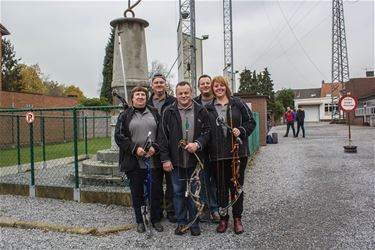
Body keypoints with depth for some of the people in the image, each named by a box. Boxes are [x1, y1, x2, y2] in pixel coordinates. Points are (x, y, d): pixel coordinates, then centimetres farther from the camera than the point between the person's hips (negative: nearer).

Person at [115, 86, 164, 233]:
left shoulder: (154, 113, 9)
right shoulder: (125, 115, 5)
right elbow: (119, 136, -2)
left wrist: (155, 147, -11)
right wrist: (135, 148, -14)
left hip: (154, 160, 1)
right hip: (134, 161, -1)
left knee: (156, 190, 6)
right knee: (137, 192, 9)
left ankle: (156, 220, 24)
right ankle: (139, 221, 24)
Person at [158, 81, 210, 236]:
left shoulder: (201, 111, 2)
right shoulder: (169, 112, 0)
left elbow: (207, 132, 4)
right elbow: (163, 136, -1)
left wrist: (197, 144, -15)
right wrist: (165, 159, -6)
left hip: (195, 160, 0)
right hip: (176, 160, 0)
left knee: (194, 192, 10)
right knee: (178, 192, 10)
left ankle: (194, 222, 25)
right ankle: (181, 222, 25)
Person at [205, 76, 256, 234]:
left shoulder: (238, 103, 4)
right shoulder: (208, 108, 8)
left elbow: (251, 121, 5)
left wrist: (241, 130, -12)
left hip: (238, 151, -1)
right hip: (218, 154, 1)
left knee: (237, 185, 7)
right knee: (221, 187, 7)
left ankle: (237, 218, 21)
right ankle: (223, 218, 22)